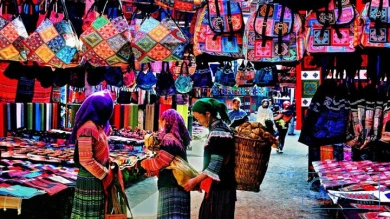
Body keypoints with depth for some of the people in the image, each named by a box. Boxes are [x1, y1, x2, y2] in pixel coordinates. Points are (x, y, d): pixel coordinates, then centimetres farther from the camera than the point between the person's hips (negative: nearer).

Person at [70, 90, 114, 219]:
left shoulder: (97, 125, 7)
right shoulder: (88, 129, -22)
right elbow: (86, 161, -23)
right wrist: (105, 175, -16)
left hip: (98, 176, 9)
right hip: (91, 178, -9)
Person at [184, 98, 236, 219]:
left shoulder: (218, 132, -20)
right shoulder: (221, 127, 11)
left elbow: (215, 165, -22)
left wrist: (196, 180, -14)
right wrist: (200, 180, 18)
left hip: (219, 186, -10)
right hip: (218, 185, 10)